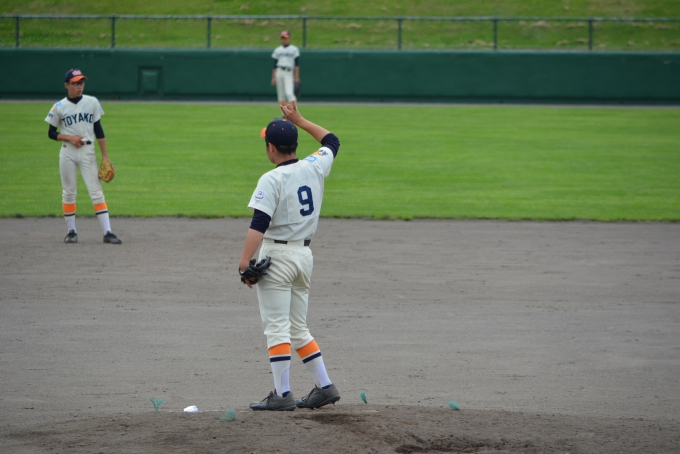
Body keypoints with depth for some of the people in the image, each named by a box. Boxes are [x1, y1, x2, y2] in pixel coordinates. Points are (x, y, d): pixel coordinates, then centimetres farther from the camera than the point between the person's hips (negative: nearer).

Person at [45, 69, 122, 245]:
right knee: (68, 192, 5)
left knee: (96, 191, -6)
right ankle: (71, 231, 16)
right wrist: (69, 137, -13)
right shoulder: (59, 107, -1)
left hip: (88, 151, 0)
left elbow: (98, 130, 6)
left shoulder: (92, 103, 3)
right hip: (68, 152, 0)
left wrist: (105, 156, 3)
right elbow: (51, 133, 4)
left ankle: (107, 232, -10)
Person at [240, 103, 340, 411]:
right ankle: (324, 387, 11)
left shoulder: (272, 180, -14)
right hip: (305, 255, 7)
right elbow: (331, 141, 25)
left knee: (276, 328, -4)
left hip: (276, 255, -7)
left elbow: (259, 224, -23)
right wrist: (299, 120, 29)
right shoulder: (314, 168, 4)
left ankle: (282, 394, -7)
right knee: (298, 329, 16)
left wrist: (245, 263, -25)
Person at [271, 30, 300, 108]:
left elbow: (297, 64, 0)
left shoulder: (294, 49, 5)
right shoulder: (277, 50, 15)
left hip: (289, 73, -4)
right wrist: (273, 78, 9)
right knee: (281, 94, 2)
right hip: (279, 73, 4)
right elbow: (275, 65, 15)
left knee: (289, 93, -18)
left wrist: (296, 77, -9)